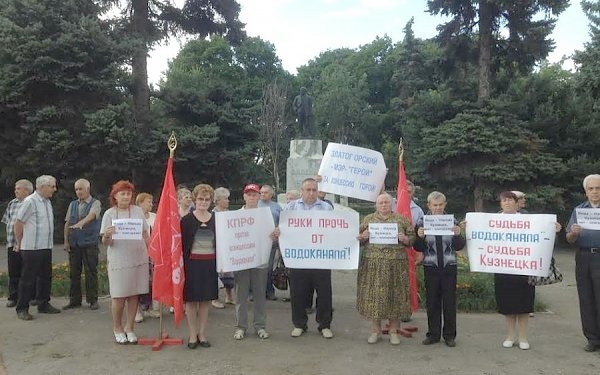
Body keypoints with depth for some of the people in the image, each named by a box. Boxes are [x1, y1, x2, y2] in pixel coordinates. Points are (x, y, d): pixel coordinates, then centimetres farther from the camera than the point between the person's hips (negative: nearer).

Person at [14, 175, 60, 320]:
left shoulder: (47, 202, 12)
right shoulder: (30, 202, -14)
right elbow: (18, 223, -11)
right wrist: (19, 243, -2)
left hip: (46, 247, 8)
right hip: (31, 248, -8)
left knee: (46, 277, 14)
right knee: (28, 279, 0)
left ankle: (43, 305, 26)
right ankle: (22, 309, 9)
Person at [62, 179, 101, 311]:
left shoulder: (95, 203, -1)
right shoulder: (73, 204, 14)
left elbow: (91, 215, -21)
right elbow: (67, 223, 12)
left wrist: (81, 223, -40)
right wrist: (66, 241, 5)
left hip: (90, 244, -4)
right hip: (74, 244, 5)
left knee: (91, 273, -1)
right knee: (74, 273, 8)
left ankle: (93, 300, 9)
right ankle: (74, 300, 18)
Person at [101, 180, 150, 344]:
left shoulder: (138, 210, 6)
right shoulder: (109, 214, -1)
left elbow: (146, 235, 13)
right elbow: (105, 243, -4)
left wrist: (151, 254, 9)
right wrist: (107, 236, -26)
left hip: (139, 259, 2)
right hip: (118, 261, -2)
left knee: (134, 294, 6)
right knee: (119, 296, 2)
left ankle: (129, 328, 21)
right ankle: (117, 328, 22)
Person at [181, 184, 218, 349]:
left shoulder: (216, 219, 6)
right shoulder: (186, 219, -2)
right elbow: (181, 244, -3)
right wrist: (181, 264, -10)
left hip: (210, 263, 3)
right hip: (192, 263, -2)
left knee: (206, 300, 9)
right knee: (191, 299, 4)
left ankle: (202, 334, 20)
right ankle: (193, 335, 16)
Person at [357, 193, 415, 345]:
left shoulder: (401, 219, 8)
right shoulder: (368, 219, 11)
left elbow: (412, 239, 8)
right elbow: (359, 238, 11)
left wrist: (405, 239, -12)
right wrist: (363, 237, -10)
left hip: (395, 264, 0)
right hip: (373, 263, 1)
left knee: (394, 294, 3)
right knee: (374, 294, 2)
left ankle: (393, 330, 17)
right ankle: (375, 330, 16)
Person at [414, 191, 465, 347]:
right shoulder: (422, 223, 0)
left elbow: (459, 247, 2)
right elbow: (418, 248, 0)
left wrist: (458, 235, -17)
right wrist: (420, 237, -19)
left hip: (449, 267, 0)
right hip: (430, 267, 0)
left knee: (449, 302, 7)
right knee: (432, 302, 9)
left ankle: (449, 335, 20)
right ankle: (433, 334, 21)